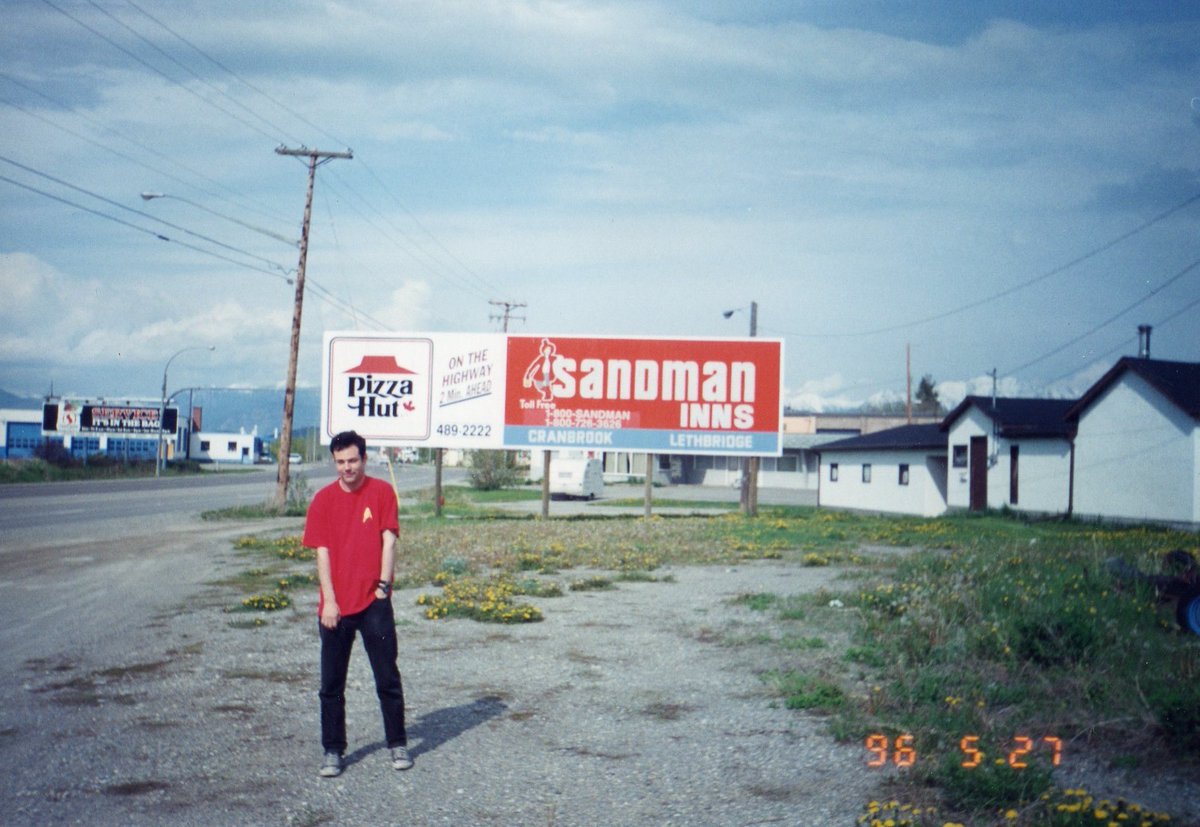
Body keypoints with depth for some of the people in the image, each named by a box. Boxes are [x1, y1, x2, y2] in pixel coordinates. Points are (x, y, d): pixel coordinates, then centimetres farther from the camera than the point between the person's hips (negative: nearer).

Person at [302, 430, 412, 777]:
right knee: (331, 684, 6)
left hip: (374, 602, -1)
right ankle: (333, 751, 16)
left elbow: (388, 540, -1)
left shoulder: (382, 492, 1)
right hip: (335, 606, 1)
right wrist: (329, 601, -7)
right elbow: (322, 552, 0)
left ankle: (398, 744, 19)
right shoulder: (324, 499, 3)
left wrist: (384, 583, -10)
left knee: (388, 679, 5)